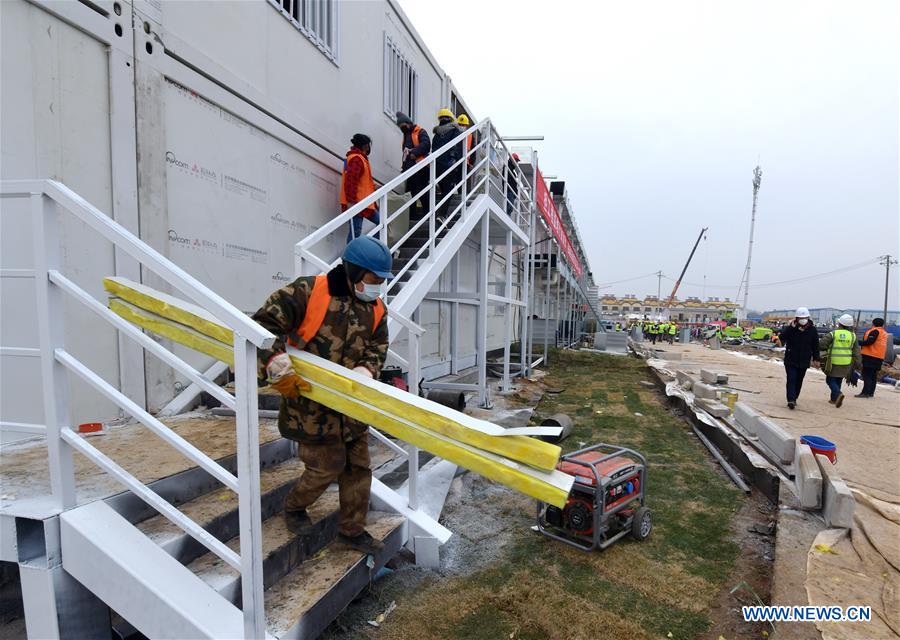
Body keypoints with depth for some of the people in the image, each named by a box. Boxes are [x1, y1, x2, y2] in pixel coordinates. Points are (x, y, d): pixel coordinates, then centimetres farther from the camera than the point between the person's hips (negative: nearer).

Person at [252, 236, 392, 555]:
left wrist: (363, 372, -18)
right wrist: (277, 367, -30)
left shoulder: (376, 310, 2)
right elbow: (264, 325, -18)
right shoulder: (307, 292, -16)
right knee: (328, 465, 3)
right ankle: (294, 506, 35)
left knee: (358, 466, 12)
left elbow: (377, 350, 3)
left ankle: (352, 529, 32)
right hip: (310, 401, -6)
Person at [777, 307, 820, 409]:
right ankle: (791, 400, -14)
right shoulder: (790, 327, -7)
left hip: (804, 361, 3)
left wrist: (816, 359, 7)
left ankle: (794, 398, 22)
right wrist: (790, 327, -31)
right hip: (790, 360, -3)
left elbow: (815, 345, 8)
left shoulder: (812, 329, 1)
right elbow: (781, 336, -23)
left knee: (799, 381, 11)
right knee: (791, 380, -10)